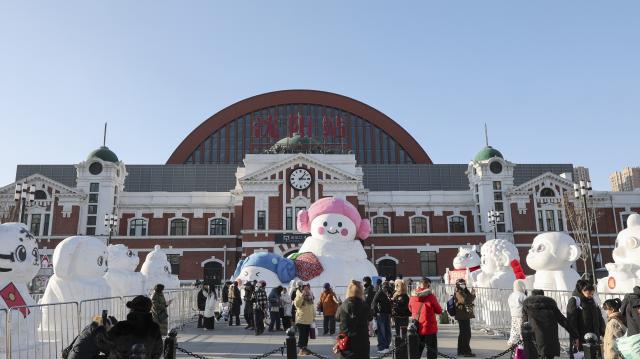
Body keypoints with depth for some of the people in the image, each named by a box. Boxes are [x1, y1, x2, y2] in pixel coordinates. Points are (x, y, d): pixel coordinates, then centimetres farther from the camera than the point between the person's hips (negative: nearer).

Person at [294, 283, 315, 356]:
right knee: (301, 335, -5)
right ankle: (301, 348, 0)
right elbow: (296, 304, -24)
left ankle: (304, 348, 20)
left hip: (309, 319, 7)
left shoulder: (310, 295, 12)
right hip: (301, 319, -7)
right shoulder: (299, 295, -7)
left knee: (306, 334, 11)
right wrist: (301, 296, -30)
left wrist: (313, 314, 19)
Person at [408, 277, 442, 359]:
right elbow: (439, 311, -4)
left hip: (417, 328, 4)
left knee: (417, 350, 17)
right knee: (432, 351, 6)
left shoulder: (413, 297, -2)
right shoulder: (431, 297, -14)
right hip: (429, 328, -4)